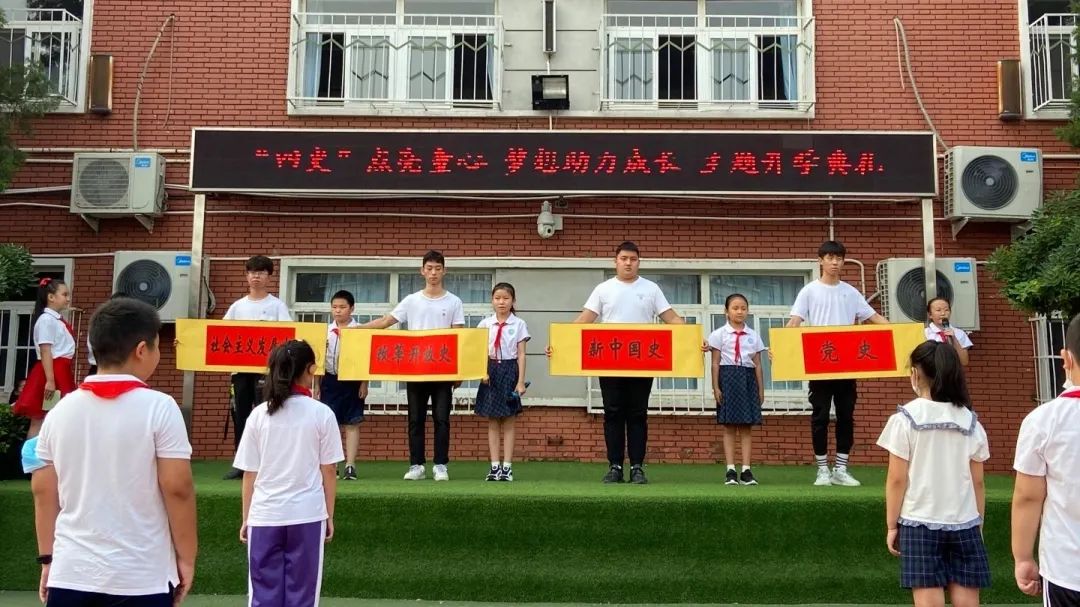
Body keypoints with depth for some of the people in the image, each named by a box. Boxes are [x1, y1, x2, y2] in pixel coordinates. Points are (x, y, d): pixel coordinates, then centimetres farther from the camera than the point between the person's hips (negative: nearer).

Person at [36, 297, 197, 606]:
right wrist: (186, 557, -2)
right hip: (140, 579, -4)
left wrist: (47, 558, 17)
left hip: (70, 575, 5)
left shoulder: (60, 411, 4)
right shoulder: (158, 407, -11)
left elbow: (45, 492, 8)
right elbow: (177, 489, -12)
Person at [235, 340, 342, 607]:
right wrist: (329, 516, 9)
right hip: (307, 515, -1)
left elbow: (249, 473, 3)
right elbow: (328, 471, 0)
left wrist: (246, 518, 13)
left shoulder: (259, 415, 1)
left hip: (265, 516, 2)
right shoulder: (321, 413, -4)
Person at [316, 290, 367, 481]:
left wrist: (364, 383, -8)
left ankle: (350, 465, 5)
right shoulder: (326, 331, 5)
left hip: (352, 381, -3)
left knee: (352, 423, 2)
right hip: (330, 380, 3)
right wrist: (317, 385, 5)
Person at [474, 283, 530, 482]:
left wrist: (520, 381, -7)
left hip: (509, 370, -2)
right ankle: (494, 466, 7)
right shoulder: (485, 324, 5)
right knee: (492, 422, 4)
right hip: (491, 370, 2)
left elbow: (521, 354, -2)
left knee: (508, 422, 2)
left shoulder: (518, 324, 0)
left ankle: (507, 466, 5)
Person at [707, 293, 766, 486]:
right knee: (729, 427, -2)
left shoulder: (753, 335, 10)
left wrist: (761, 389, 8)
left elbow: (757, 364, 11)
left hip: (748, 379, 3)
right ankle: (730, 470, 1)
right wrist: (716, 387, -6)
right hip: (728, 377, -2)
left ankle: (746, 470, 4)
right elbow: (715, 363, 0)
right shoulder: (719, 334, 2)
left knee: (746, 427, 2)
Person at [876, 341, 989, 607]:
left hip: (920, 524, -3)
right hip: (964, 525, 3)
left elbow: (897, 479, -7)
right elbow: (977, 482, 6)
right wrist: (979, 524, 16)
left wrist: (891, 525, 1)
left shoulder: (905, 418, -6)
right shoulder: (971, 422, 3)